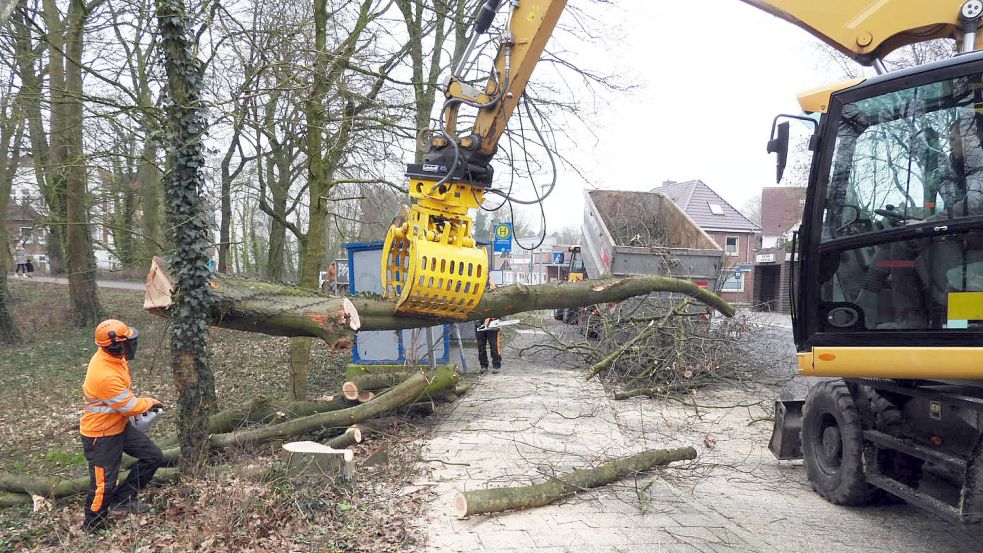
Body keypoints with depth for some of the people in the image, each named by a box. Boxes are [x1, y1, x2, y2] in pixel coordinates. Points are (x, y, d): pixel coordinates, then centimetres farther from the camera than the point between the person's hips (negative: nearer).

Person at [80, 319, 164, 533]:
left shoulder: (112, 356, -6)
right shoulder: (105, 375, -35)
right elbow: (129, 407, -24)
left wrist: (140, 403, 3)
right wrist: (150, 402, -6)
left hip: (120, 426, 9)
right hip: (101, 436, -9)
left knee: (154, 456, 10)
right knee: (103, 485, 2)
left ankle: (122, 498, 24)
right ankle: (92, 529, 22)